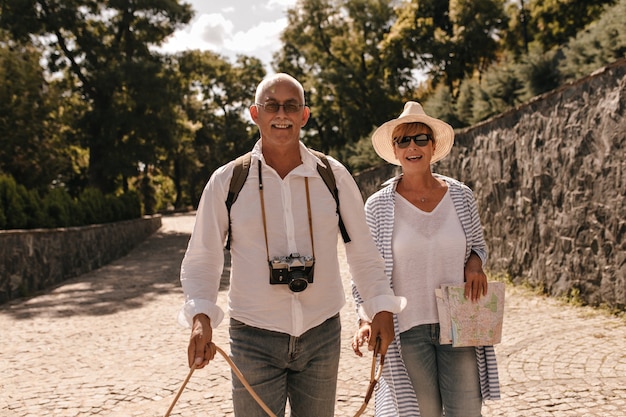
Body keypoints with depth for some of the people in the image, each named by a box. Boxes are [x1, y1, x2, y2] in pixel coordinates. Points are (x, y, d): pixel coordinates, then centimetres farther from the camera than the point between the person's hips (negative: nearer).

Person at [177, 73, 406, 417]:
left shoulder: (333, 176, 0)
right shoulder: (226, 181, -4)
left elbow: (362, 250, 8)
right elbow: (201, 260, -1)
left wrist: (381, 308, 0)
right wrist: (200, 317, -17)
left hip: (322, 335, 2)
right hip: (254, 339, -2)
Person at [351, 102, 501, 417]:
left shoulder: (461, 197, 3)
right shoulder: (378, 207, -3)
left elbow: (478, 245, 17)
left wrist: (475, 264, -6)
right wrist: (366, 321, -12)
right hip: (407, 330, -2)